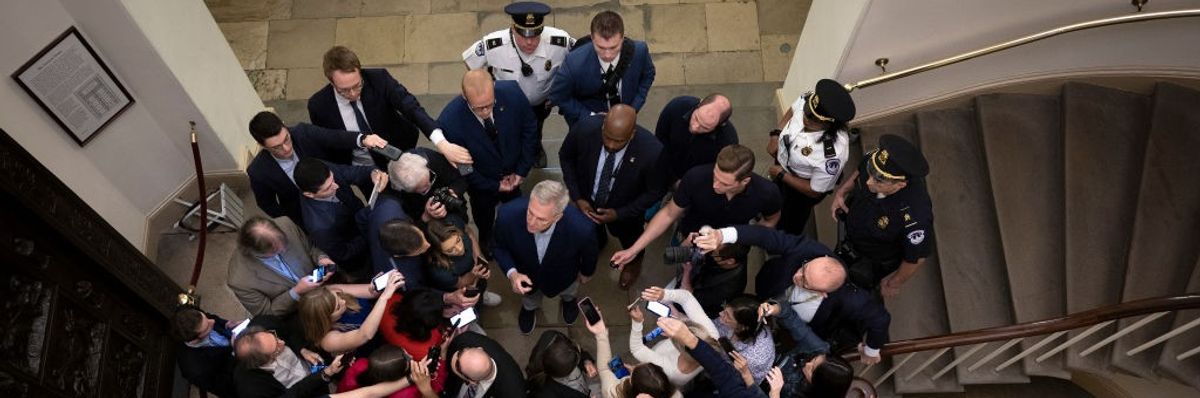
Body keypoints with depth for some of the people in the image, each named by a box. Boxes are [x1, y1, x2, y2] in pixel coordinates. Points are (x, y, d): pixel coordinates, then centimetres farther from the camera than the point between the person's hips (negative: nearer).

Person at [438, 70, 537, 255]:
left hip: (513, 174, 2)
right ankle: (486, 240, 65)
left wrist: (522, 170, -11)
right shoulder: (449, 121, -40)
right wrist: (495, 186, -16)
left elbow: (529, 127, -13)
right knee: (484, 218, 31)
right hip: (482, 182, -2)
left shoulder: (512, 92, -34)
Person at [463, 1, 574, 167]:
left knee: (534, 135, 28)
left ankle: (536, 148, 64)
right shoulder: (493, 45, -37)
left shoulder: (560, 42, -38)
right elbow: (469, 61, -15)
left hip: (541, 102, 1)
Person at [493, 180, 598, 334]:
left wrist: (586, 272, 3)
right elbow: (499, 246, -18)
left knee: (567, 290, 36)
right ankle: (529, 307, 72)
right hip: (525, 274, 1)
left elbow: (589, 253, -17)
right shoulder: (508, 214, -42)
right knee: (530, 298, 36)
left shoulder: (581, 228, -45)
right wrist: (512, 273, -34)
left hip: (561, 275, 0)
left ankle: (568, 299, 73)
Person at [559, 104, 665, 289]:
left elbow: (655, 192, -20)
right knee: (593, 236, 34)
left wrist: (620, 214, -23)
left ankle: (634, 260, 67)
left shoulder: (651, 151, -40)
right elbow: (566, 157, -11)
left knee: (629, 239, 32)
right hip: (587, 202, 2)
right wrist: (577, 198, -17)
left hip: (625, 211, -1)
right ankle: (597, 244, 71)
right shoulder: (584, 129, -35)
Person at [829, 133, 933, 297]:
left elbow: (916, 257, -27)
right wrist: (841, 191, -18)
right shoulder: (873, 159, -34)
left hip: (877, 263, -4)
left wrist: (894, 283, -11)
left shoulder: (915, 216, -48)